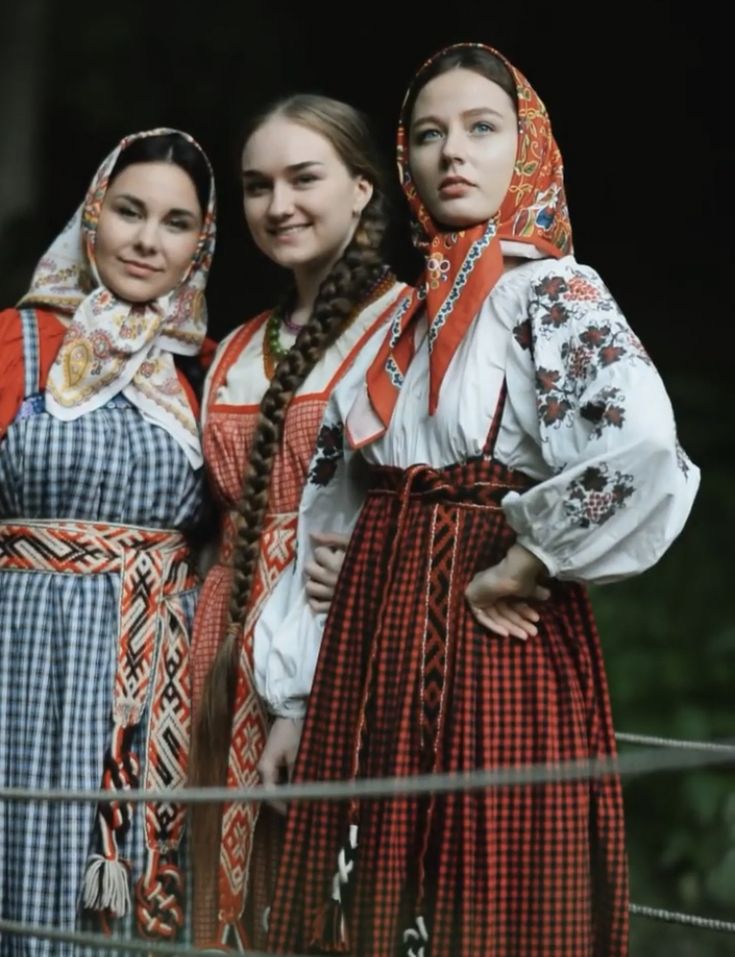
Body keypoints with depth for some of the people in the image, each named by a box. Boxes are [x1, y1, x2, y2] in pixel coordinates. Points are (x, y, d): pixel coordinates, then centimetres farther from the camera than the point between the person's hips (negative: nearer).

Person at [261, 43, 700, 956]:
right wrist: (295, 689, 13)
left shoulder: (552, 295, -7)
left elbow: (638, 448, -27)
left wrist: (523, 563, -17)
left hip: (487, 634, -7)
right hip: (375, 633, 7)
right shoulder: (406, 315, 14)